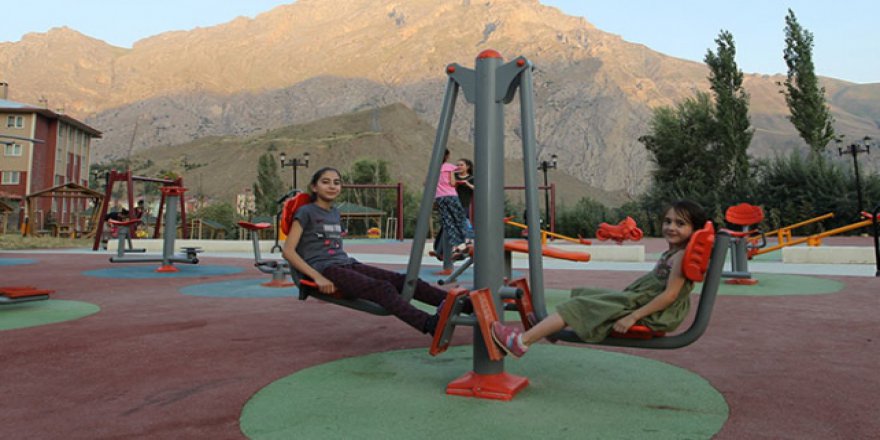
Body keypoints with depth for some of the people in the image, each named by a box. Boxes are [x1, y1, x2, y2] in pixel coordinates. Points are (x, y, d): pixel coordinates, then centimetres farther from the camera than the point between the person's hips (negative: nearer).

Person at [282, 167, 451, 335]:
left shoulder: (335, 212, 21)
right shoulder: (306, 212, 0)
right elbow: (288, 250, -9)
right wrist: (317, 277, -17)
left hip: (348, 264, 7)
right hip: (324, 269, -7)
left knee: (402, 280, -14)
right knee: (381, 288, -31)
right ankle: (429, 324, -50)